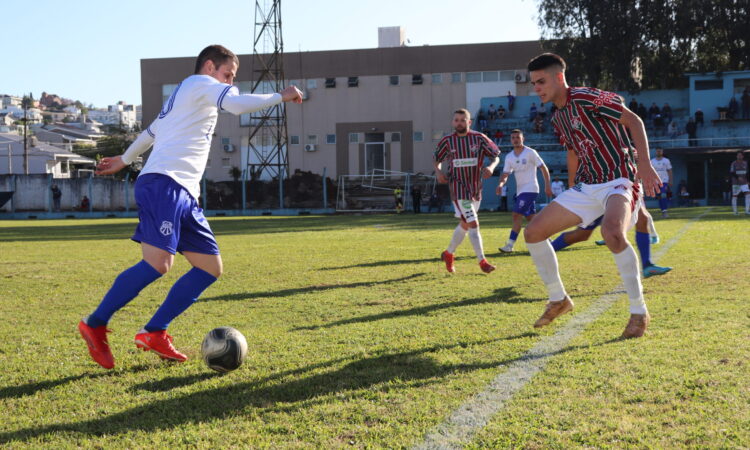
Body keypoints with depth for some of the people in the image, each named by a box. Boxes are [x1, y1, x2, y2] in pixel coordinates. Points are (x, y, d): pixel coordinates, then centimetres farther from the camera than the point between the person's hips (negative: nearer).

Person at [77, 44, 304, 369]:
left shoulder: (182, 97, 32)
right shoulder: (201, 83, 4)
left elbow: (151, 131, 42)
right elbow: (238, 105, -13)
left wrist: (124, 160, 54)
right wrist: (280, 96, -2)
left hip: (184, 195, 11)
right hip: (163, 185, -11)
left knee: (211, 268, 3)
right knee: (158, 263, -23)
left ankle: (154, 333, 4)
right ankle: (94, 325, -9)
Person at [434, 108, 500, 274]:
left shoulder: (479, 138, -3)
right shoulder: (447, 141, -2)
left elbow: (496, 155, 3)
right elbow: (436, 159, 13)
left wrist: (491, 167, -18)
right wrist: (438, 171, -7)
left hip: (475, 187, 3)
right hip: (458, 188, -3)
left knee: (464, 225, 15)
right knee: (473, 224, -13)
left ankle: (448, 254, 36)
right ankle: (482, 261, -8)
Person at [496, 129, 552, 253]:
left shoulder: (530, 153, -9)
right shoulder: (509, 157, 9)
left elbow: (543, 168, -6)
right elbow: (505, 174, 6)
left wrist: (547, 186, -11)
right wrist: (501, 184, -16)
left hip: (530, 189, -7)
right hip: (520, 191, 7)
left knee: (517, 216, -14)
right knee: (531, 218, 11)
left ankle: (509, 245, -14)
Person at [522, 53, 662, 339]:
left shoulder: (586, 98, -13)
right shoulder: (558, 118, 12)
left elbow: (634, 121, -14)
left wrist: (645, 164, -23)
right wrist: (571, 194, 26)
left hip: (618, 181, -8)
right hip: (586, 187, 8)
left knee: (611, 232, -38)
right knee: (533, 232, 0)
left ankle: (639, 312, -21)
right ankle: (558, 300, 17)